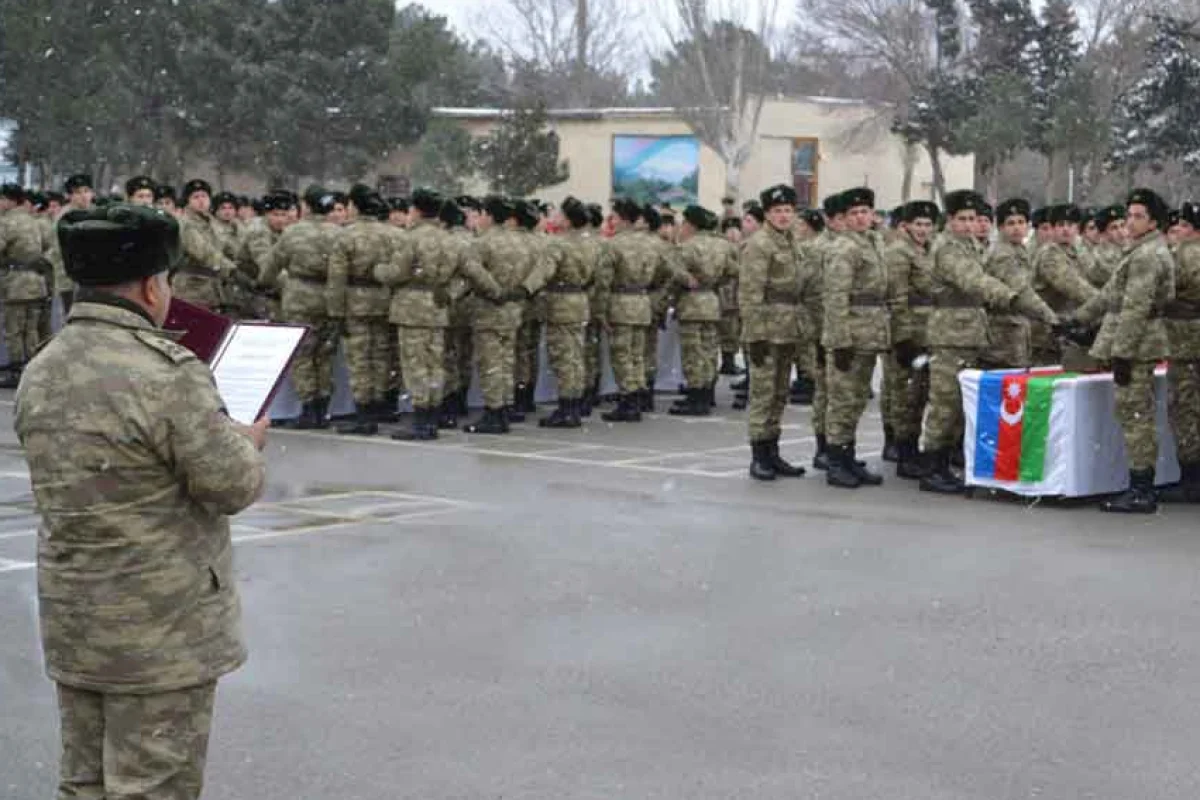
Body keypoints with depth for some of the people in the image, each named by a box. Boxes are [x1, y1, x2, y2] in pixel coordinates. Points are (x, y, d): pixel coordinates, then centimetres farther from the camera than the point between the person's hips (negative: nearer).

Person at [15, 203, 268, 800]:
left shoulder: (40, 372, 4)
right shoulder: (168, 372, -20)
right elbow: (233, 486, -16)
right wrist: (248, 440, 6)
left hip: (70, 618, 7)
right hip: (161, 627, -7)